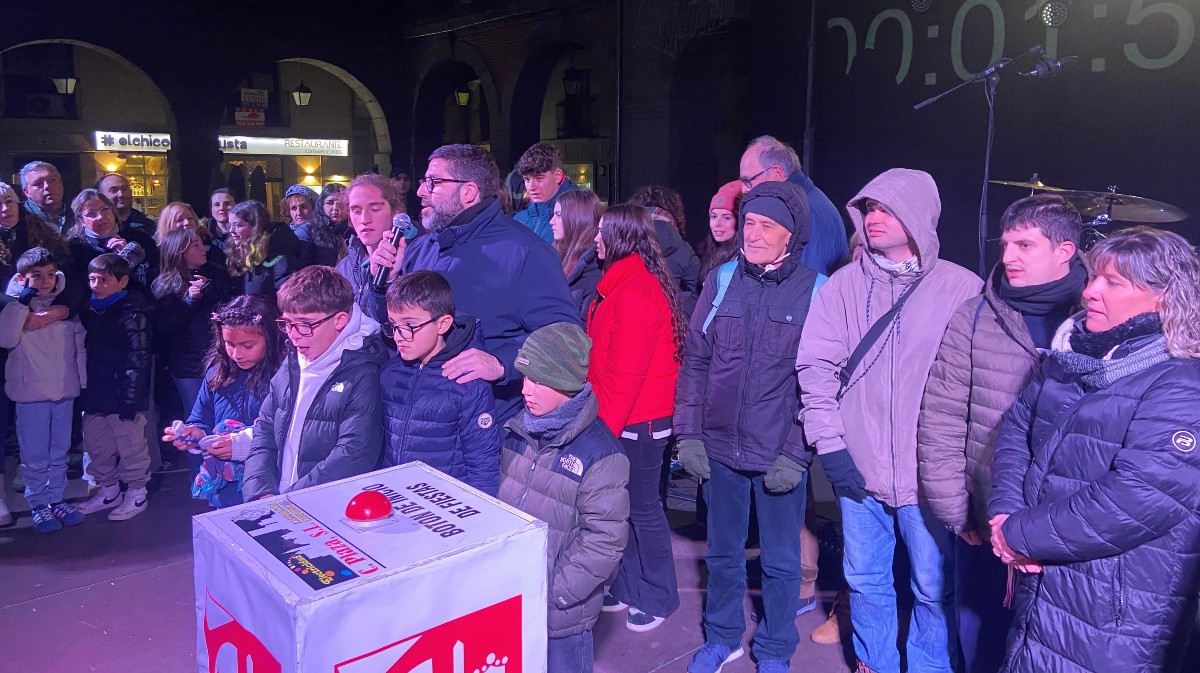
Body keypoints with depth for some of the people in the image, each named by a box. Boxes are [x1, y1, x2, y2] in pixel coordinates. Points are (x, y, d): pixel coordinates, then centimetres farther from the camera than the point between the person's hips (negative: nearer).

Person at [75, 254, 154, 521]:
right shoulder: (91, 310, 10)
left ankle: (136, 494, 19)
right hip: (95, 395, 8)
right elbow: (85, 352, 17)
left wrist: (131, 400, -19)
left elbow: (138, 361, -17)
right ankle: (108, 490, 34)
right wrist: (83, 392, 12)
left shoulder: (132, 312, -14)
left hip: (121, 397, -8)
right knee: (96, 446, 18)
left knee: (130, 447, 4)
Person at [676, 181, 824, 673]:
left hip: (781, 457, -3)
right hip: (720, 448, 3)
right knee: (722, 552, 19)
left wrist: (797, 453, -12)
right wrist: (688, 434, -1)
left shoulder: (816, 291, -8)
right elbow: (695, 361, 4)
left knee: (780, 560, 14)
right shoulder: (721, 281, 1)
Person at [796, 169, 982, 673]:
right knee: (865, 579, 17)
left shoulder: (962, 289, -6)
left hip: (929, 474, -2)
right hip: (858, 467, 3)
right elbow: (816, 366, 0)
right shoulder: (844, 285, 1)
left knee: (933, 588, 11)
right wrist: (830, 444, -5)